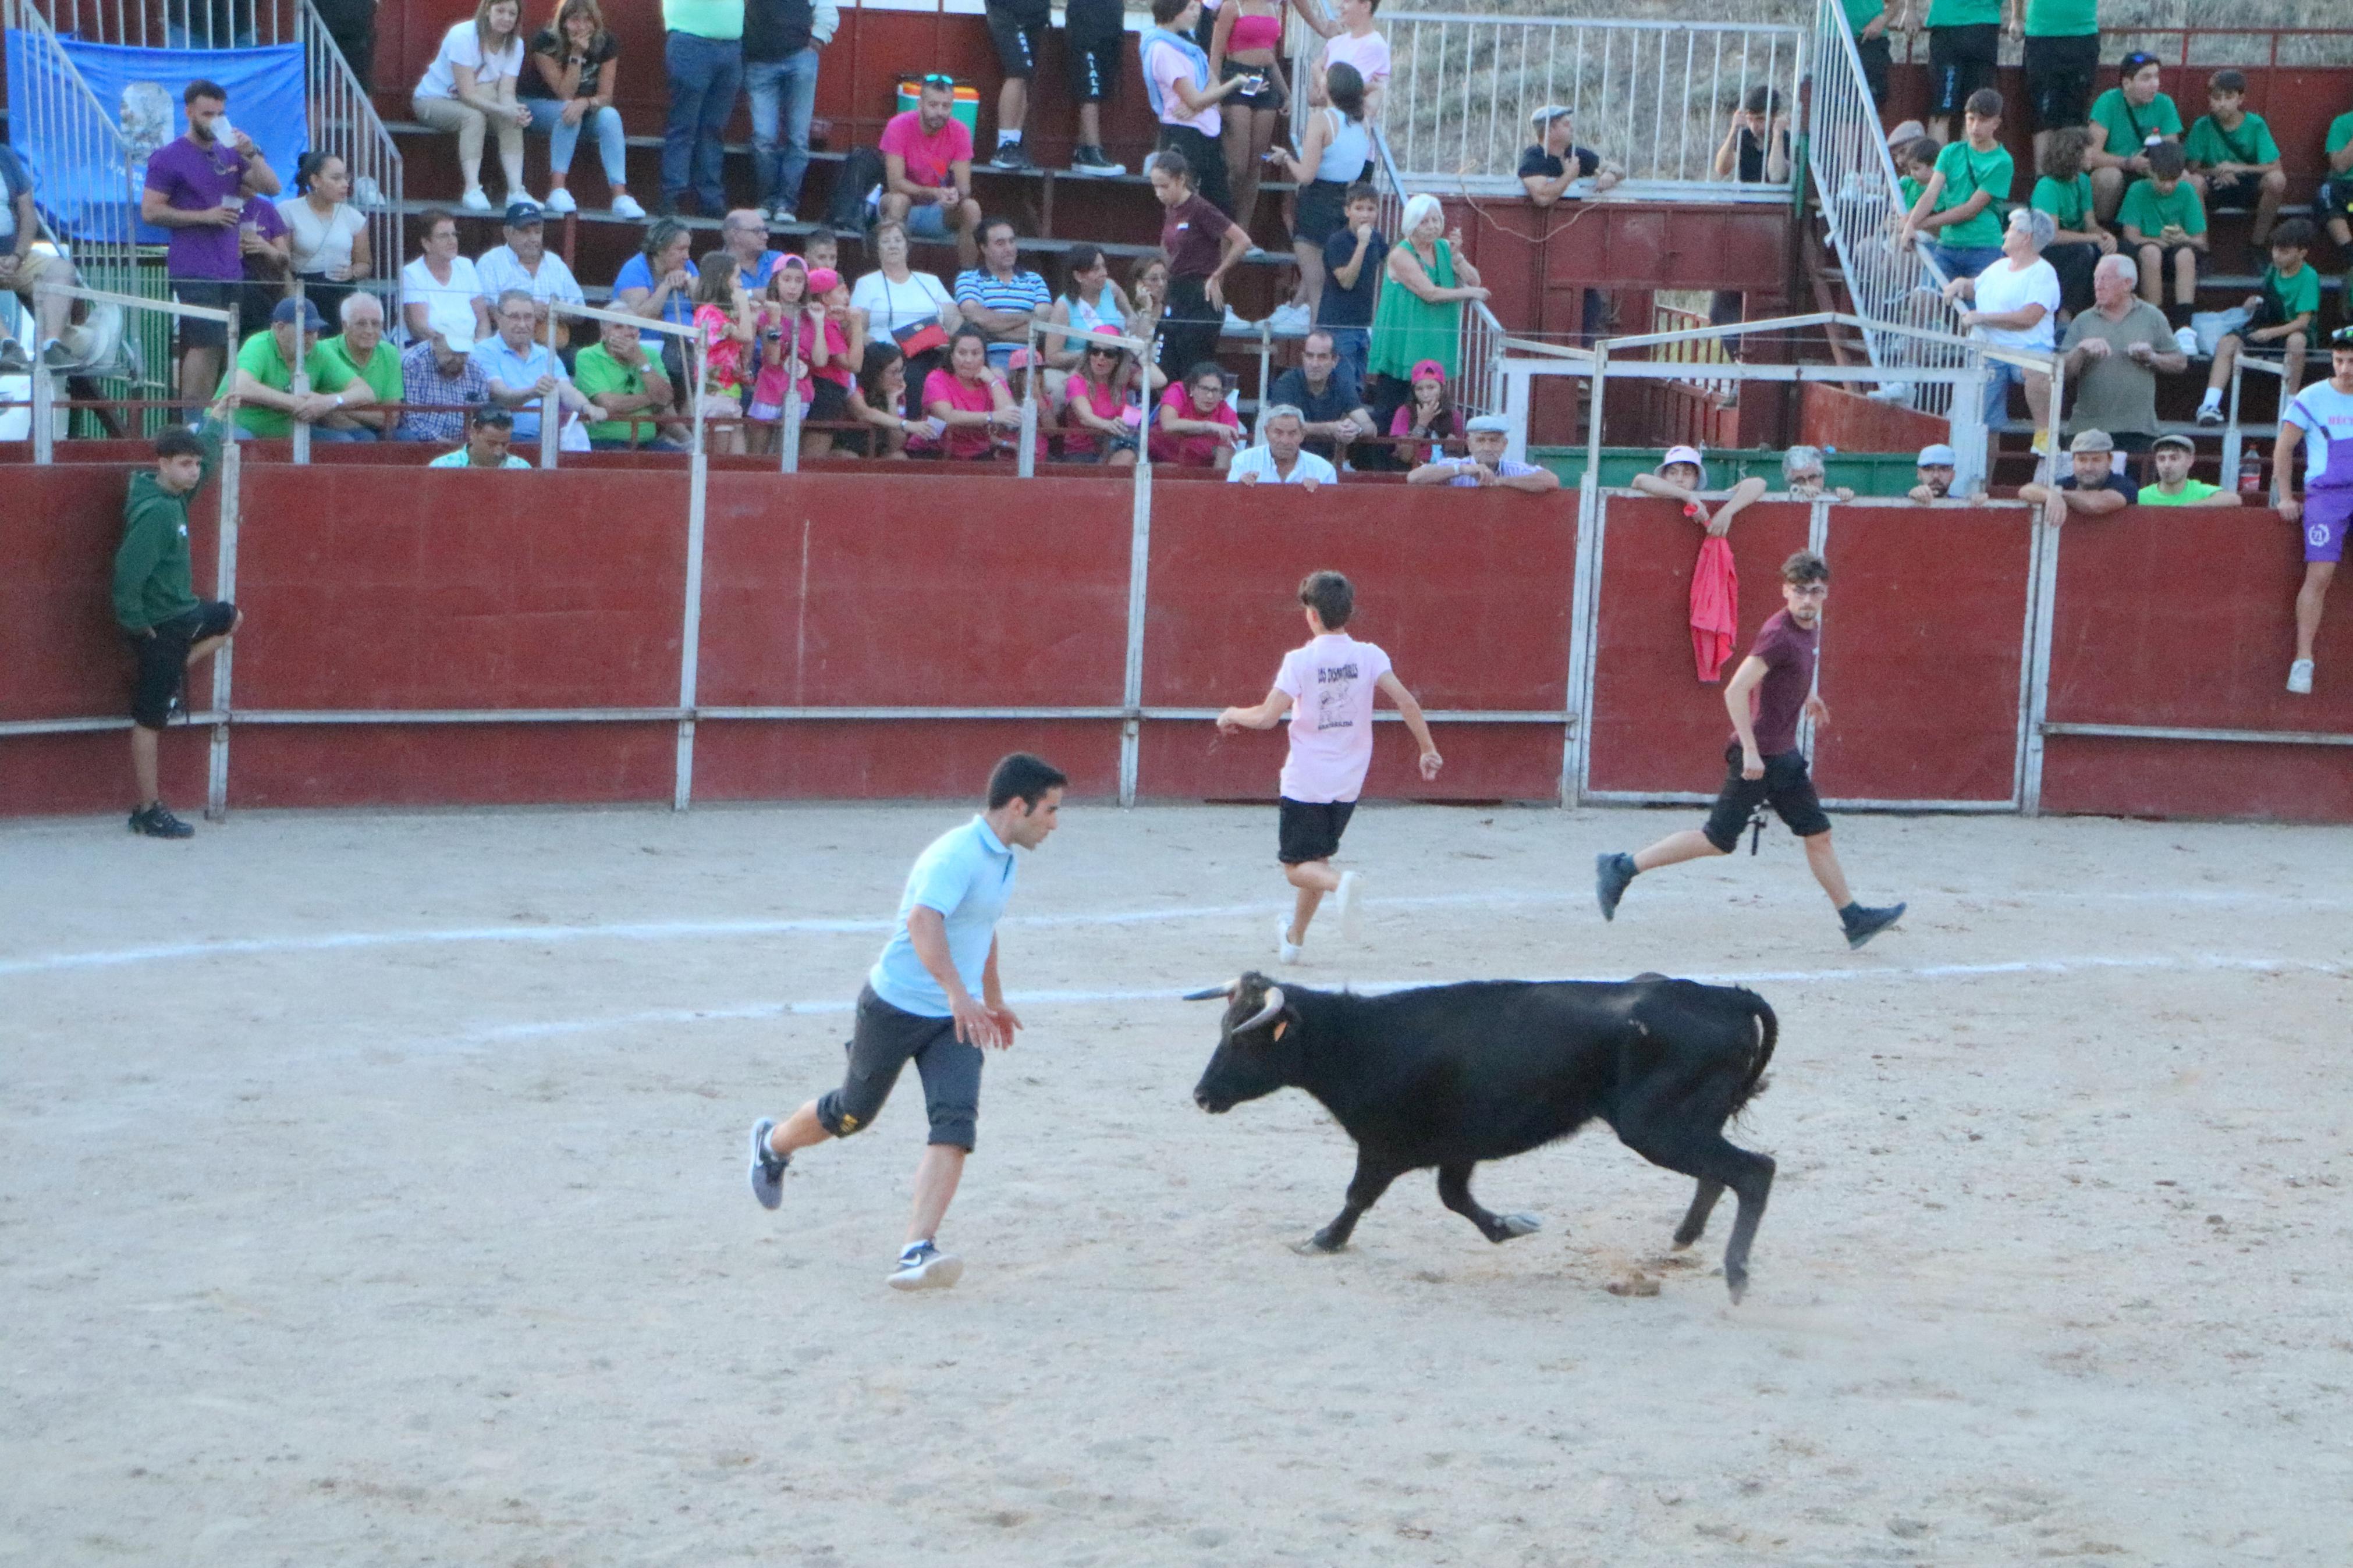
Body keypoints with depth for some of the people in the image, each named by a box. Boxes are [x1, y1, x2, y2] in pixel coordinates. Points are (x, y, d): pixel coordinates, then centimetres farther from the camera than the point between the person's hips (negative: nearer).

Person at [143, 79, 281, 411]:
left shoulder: (230, 155, 18)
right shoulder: (169, 158, -1)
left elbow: (271, 187, 12)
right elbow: (150, 211, -7)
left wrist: (251, 153, -4)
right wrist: (205, 215, -12)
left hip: (231, 270, 7)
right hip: (195, 271, -7)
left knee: (220, 348, 3)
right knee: (206, 345, -14)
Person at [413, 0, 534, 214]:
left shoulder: (515, 44, -9)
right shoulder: (463, 36, -26)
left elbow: (506, 93, -19)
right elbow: (467, 93, -32)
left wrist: (516, 111, -43)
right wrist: (504, 110, -45)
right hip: (433, 99, -5)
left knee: (513, 118, -23)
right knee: (473, 116, -36)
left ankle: (516, 190, -31)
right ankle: (472, 191, -42)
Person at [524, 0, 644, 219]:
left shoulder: (606, 43, -12)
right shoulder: (545, 42, -21)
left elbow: (606, 96, -14)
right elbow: (565, 94, -23)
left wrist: (585, 103, -37)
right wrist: (577, 55, -32)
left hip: (587, 111, 3)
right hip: (541, 106, -3)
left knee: (610, 116, -28)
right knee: (569, 115, -36)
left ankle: (620, 196, -37)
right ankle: (557, 191, -41)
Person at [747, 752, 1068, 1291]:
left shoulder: (1002, 857, 8)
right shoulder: (957, 855, -23)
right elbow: (923, 922, -40)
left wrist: (995, 1000, 37)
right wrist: (959, 996, -51)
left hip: (959, 1018, 7)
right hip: (896, 1007, -7)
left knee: (956, 1122, -15)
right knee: (852, 1114, 12)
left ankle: (917, 1252, -23)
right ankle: (773, 1143, 45)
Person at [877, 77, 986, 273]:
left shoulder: (959, 132, -9)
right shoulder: (899, 126, -17)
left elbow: (964, 187, -11)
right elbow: (895, 183, -23)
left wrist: (956, 195, -36)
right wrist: (935, 193, -37)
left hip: (940, 213, 2)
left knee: (971, 208, -26)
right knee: (898, 201, -35)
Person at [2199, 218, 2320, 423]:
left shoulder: (2309, 277, -14)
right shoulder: (2273, 271, 6)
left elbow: (2303, 321, -20)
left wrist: (2271, 333, -30)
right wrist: (2254, 303, 1)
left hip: (2293, 331, -6)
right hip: (2265, 326, 6)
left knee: (2297, 341, -41)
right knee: (2227, 342, -18)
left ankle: (2290, 405, -31)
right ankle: (2211, 405, -28)